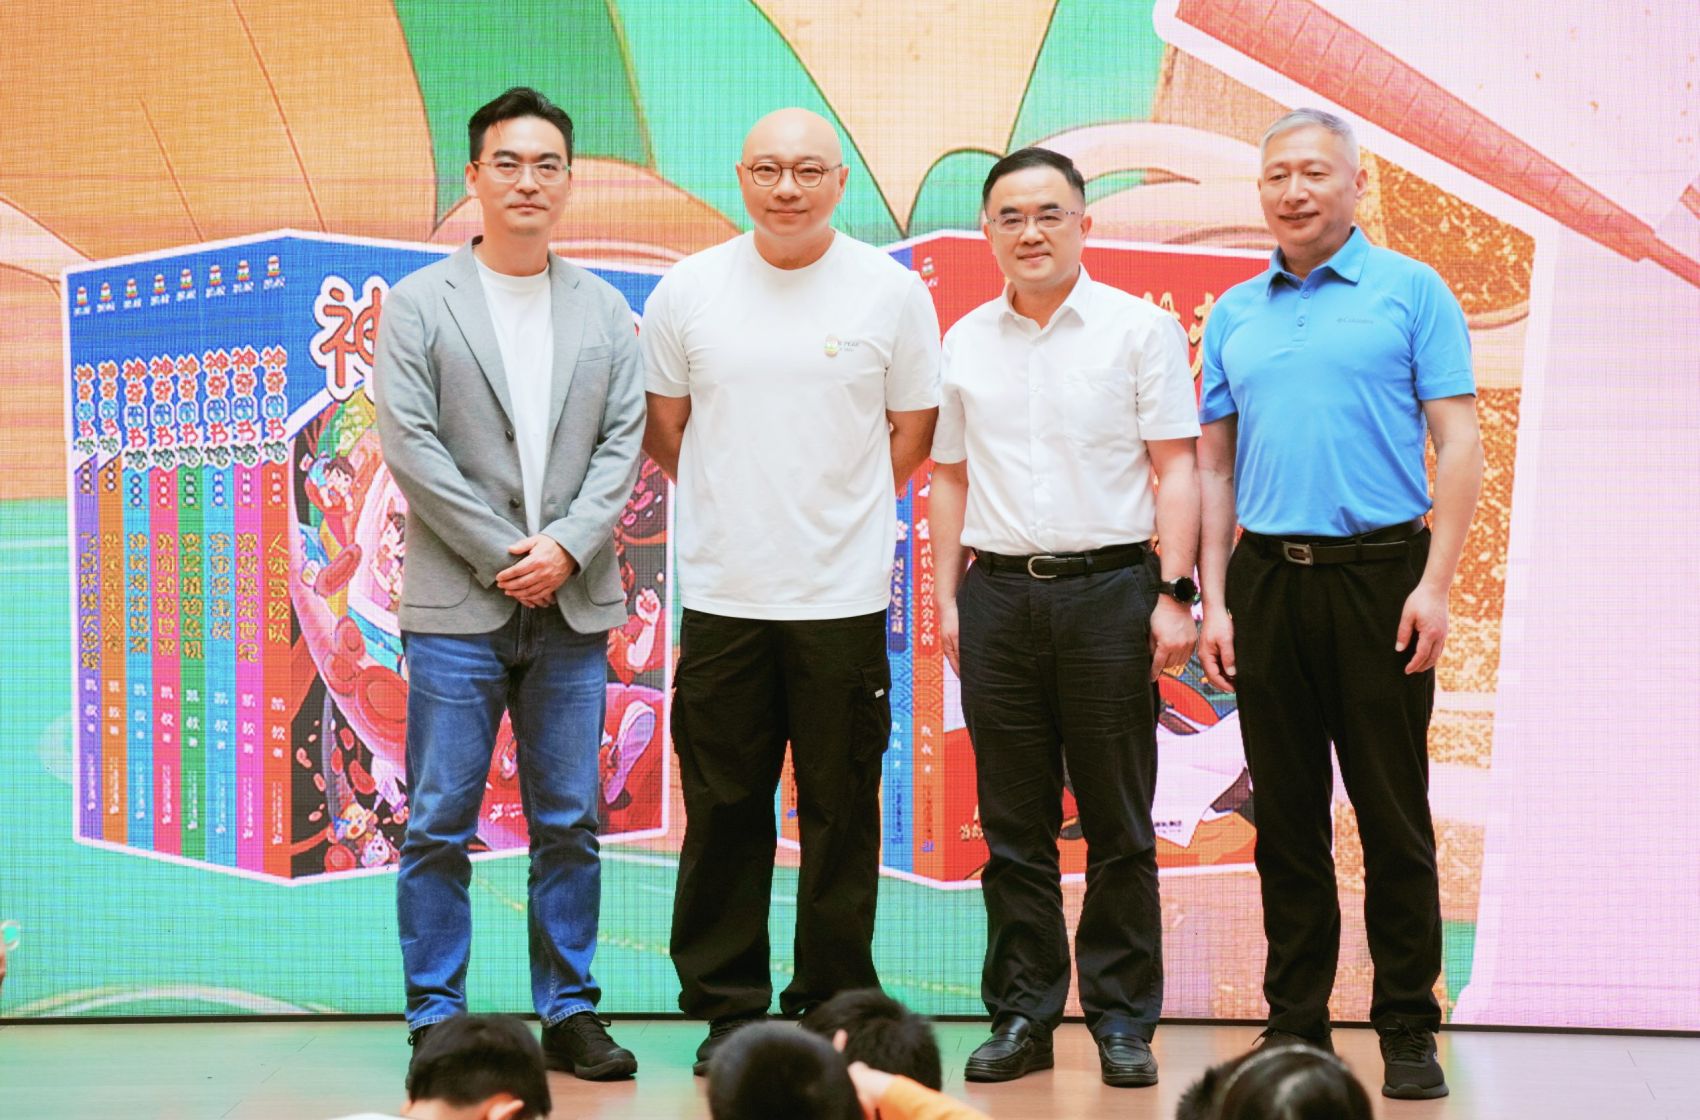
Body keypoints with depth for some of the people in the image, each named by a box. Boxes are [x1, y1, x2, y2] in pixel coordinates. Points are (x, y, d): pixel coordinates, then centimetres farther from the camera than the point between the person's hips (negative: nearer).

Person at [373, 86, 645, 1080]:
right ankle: (436, 1018, 8)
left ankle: (570, 1012, 16)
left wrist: (565, 547, -10)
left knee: (570, 823, 7)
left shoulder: (605, 311, 11)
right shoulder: (420, 304, 3)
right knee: (440, 824, 0)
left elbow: (624, 445, 5)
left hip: (574, 607, 2)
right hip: (457, 604, -2)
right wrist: (505, 555, -10)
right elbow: (411, 445, -5)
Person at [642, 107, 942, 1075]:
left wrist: (837, 508, 7)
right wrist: (741, 504, 12)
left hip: (843, 595, -1)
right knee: (723, 813, 6)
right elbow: (662, 427, 14)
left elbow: (916, 430, 9)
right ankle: (727, 1007, 17)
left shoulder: (890, 290, 0)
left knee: (841, 811, 4)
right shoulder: (688, 291, 3)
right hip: (722, 593, 1)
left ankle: (833, 1007, 15)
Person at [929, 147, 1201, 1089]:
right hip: (999, 595, 3)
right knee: (1013, 825, 7)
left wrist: (1174, 593, -9)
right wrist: (946, 599, 9)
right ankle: (1021, 1016, 14)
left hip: (1109, 587, -3)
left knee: (1118, 825, 2)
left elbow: (1175, 469, -1)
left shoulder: (1140, 329, 1)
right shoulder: (965, 342, 12)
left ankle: (1123, 1019, 10)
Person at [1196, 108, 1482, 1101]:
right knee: (1288, 818, 8)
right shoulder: (1234, 314, 13)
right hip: (1267, 579, 4)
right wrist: (1214, 600, 6)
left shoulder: (1410, 291, 2)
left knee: (1394, 818, 0)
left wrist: (1435, 584, -11)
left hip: (1379, 573, -3)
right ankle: (1296, 1021, 16)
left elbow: (1459, 442, -3)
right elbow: (1213, 464, 15)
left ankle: (1410, 1030, 8)